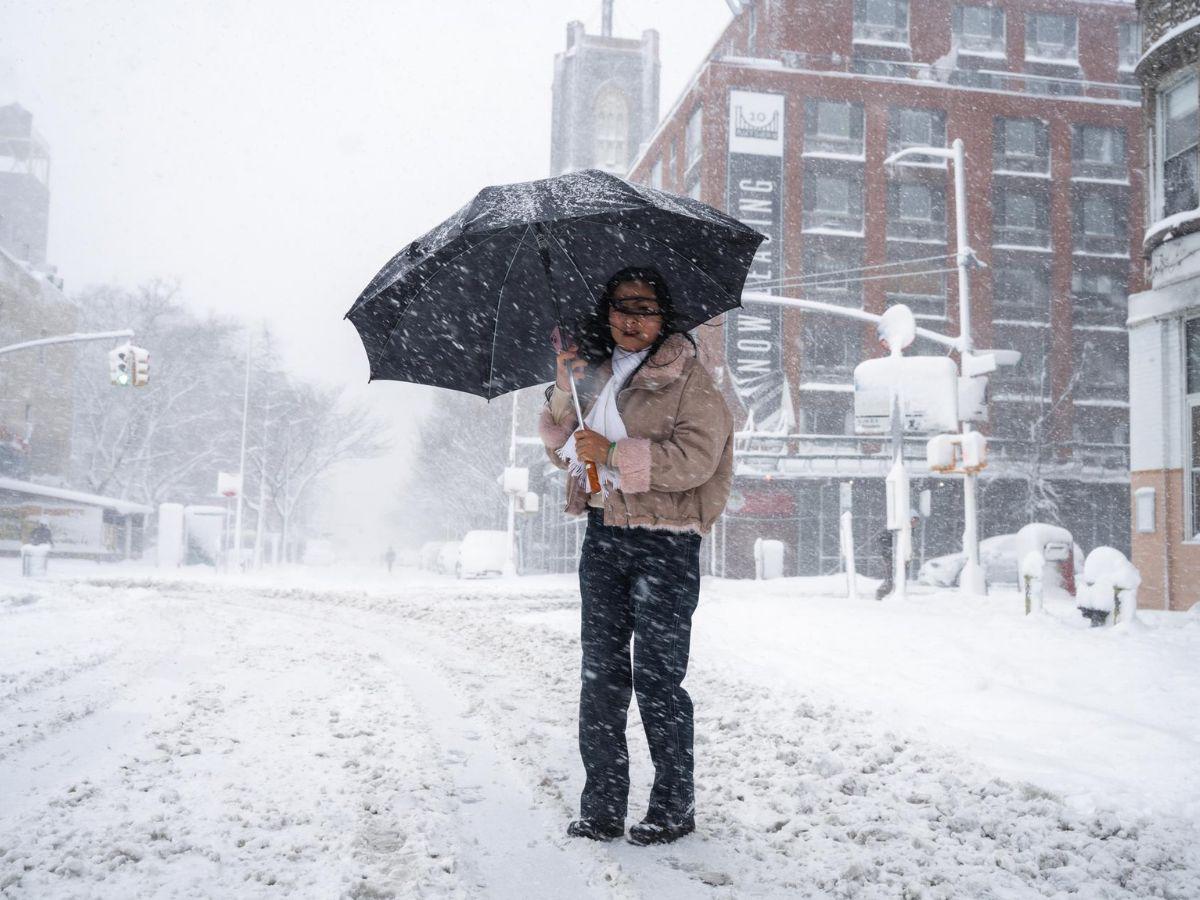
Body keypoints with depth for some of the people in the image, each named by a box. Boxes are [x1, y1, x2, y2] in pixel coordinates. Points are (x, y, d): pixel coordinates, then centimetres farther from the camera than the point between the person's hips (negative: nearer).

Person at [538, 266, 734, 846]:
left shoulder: (686, 375, -3)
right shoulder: (595, 370, 15)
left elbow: (697, 456, -15)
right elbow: (558, 445, 18)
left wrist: (614, 453, -18)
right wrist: (566, 389, 2)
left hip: (666, 542, -6)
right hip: (604, 536, 6)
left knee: (657, 677, -2)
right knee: (600, 672, 6)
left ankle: (675, 805, 14)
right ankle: (602, 809, 14)